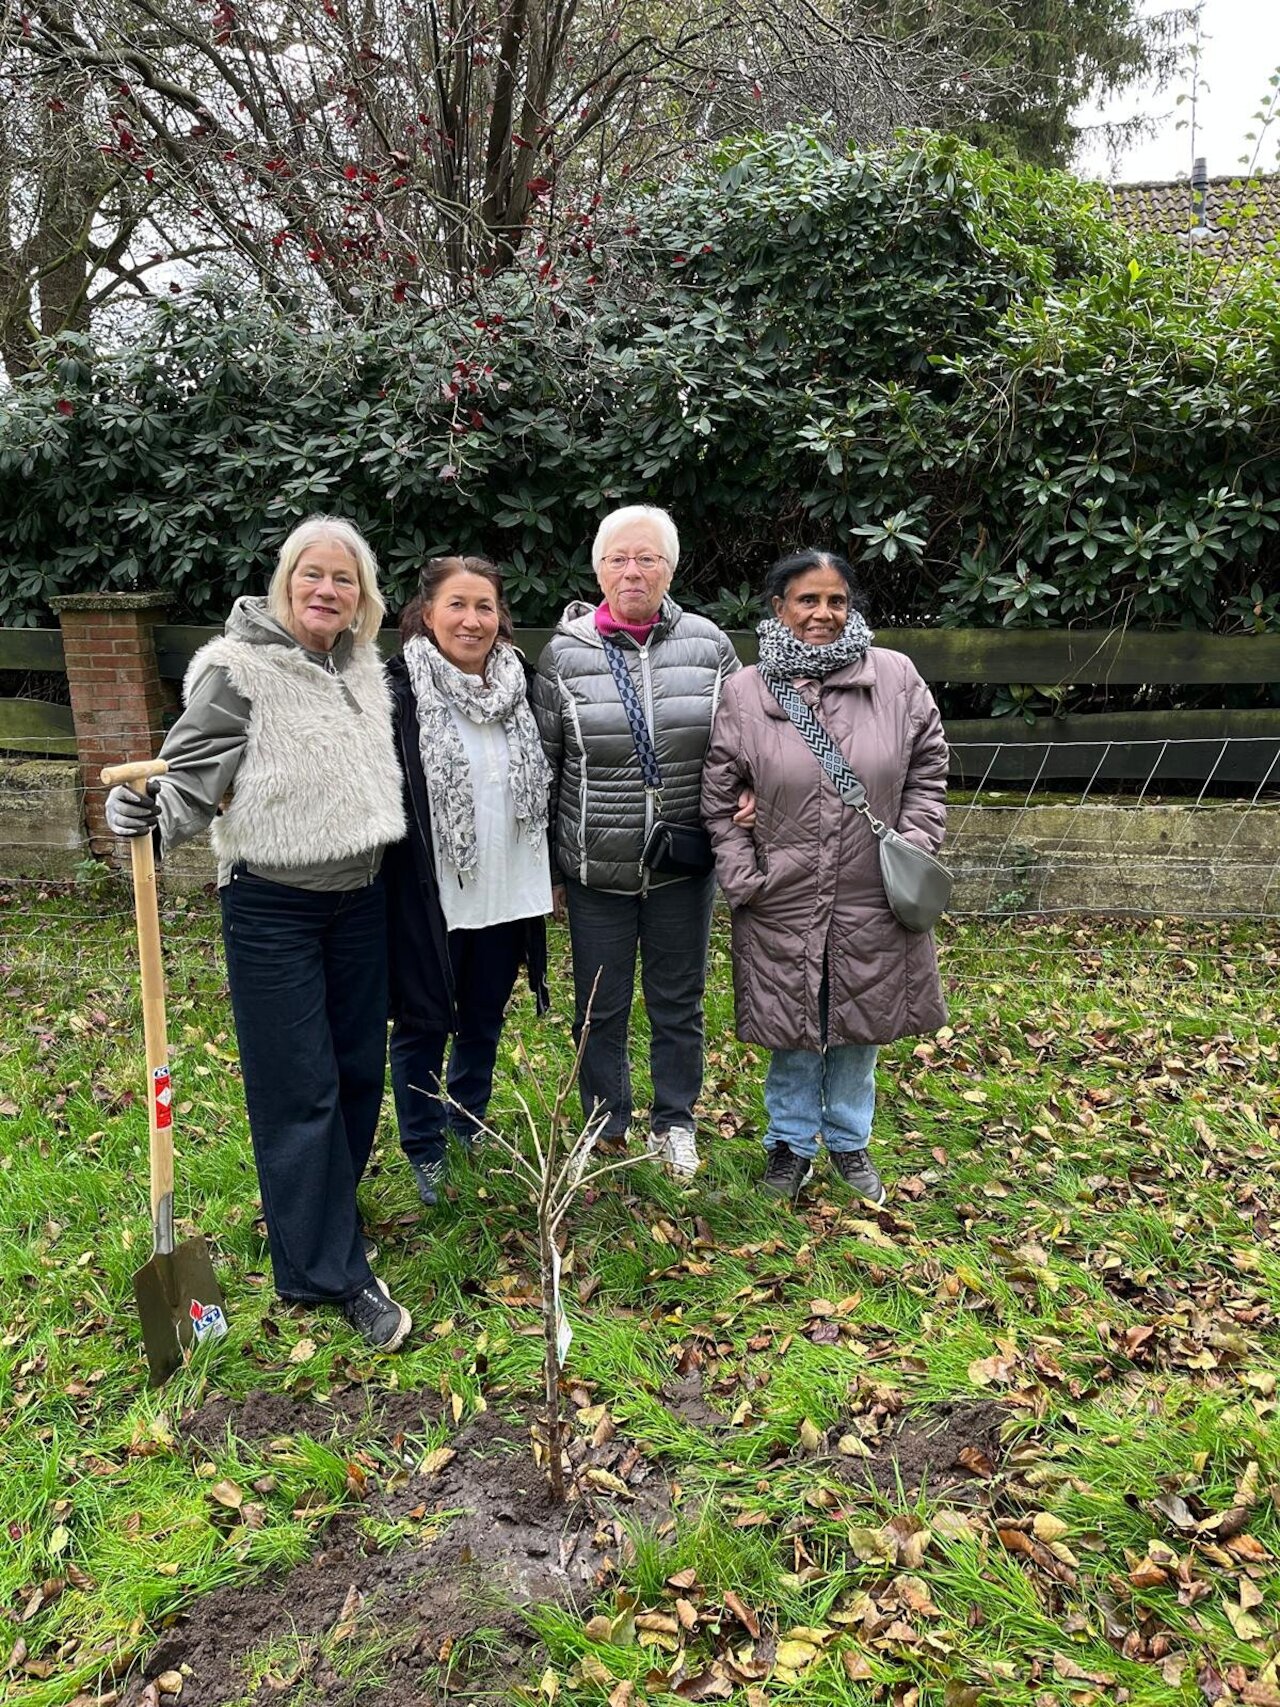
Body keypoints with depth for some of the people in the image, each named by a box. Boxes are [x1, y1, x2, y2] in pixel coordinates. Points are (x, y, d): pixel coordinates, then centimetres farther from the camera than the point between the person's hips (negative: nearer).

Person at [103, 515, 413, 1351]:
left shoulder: (367, 666, 6)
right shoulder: (239, 669, -13)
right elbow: (192, 775, -16)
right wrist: (148, 812, -35)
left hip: (361, 896, 6)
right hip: (273, 907, -6)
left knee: (360, 1069, 14)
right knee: (299, 1087, -1)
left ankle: (321, 1211, 37)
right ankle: (334, 1270, 11)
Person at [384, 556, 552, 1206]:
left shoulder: (518, 687, 4)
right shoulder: (399, 691, -13)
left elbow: (540, 789, 14)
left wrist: (548, 875, 15)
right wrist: (394, 884, -14)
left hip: (504, 892, 5)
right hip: (427, 895, -5)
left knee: (485, 1018, 20)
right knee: (422, 1024, 10)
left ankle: (468, 1125, 42)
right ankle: (425, 1151, 28)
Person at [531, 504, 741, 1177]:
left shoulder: (708, 645, -1)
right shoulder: (563, 653, -4)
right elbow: (542, 765, 2)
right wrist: (542, 869, 4)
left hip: (683, 866, 1)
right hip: (595, 869, 0)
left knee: (678, 1001, 14)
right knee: (600, 1009, 12)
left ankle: (673, 1123, 34)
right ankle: (606, 1133, 31)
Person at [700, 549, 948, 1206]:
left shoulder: (897, 677, -4)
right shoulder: (745, 692, -6)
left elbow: (928, 769, 6)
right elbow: (717, 799, 0)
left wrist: (912, 847, -2)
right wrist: (743, 878, -5)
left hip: (873, 899, 1)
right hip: (783, 904, -1)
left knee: (860, 1025, 17)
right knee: (793, 1031, 13)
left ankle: (849, 1140, 39)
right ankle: (791, 1141, 36)